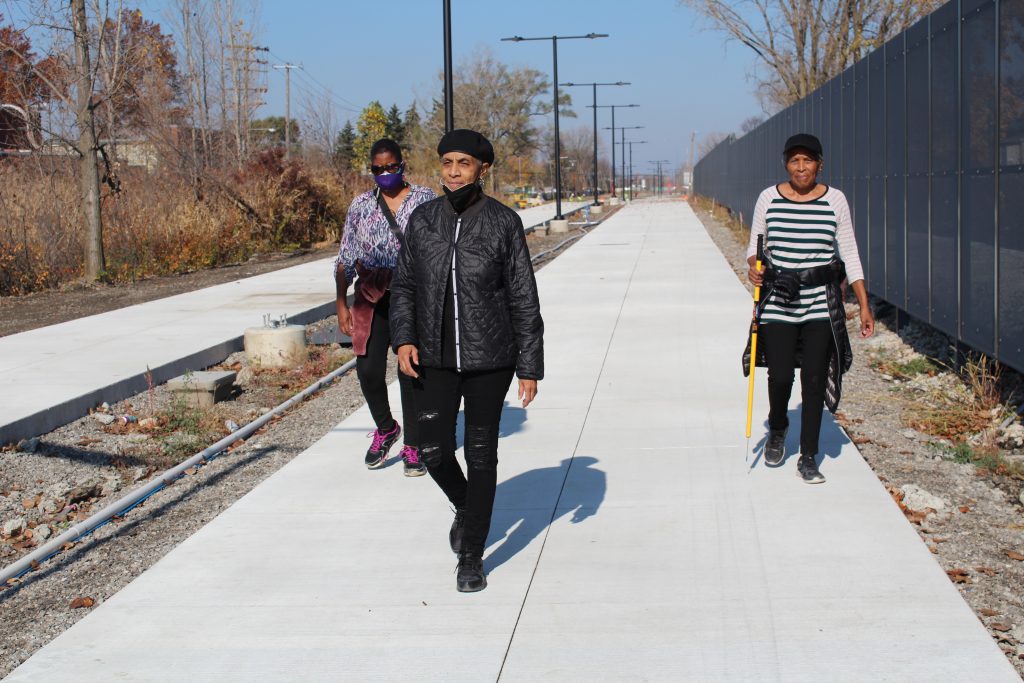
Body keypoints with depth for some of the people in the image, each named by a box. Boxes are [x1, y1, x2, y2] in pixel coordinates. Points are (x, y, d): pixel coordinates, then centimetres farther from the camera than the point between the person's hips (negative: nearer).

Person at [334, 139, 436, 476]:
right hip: (372, 298, 2)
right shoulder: (361, 205, 10)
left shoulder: (424, 199, 4)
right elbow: (345, 257, 12)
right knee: (368, 369, -7)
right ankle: (385, 429, 21)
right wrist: (340, 302, 6)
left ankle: (413, 447, 10)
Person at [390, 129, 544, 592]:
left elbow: (524, 300, -6)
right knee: (434, 451, 3)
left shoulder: (504, 223, -9)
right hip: (436, 357, 3)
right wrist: (404, 340, -9)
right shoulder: (423, 220, 0)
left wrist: (530, 368, -7)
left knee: (481, 454, 4)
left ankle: (471, 556, 17)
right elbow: (404, 286, 7)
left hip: (489, 358, -3)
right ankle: (465, 508, 36)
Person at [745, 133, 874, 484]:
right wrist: (753, 266, -12)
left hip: (822, 303, 0)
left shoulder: (835, 200, 1)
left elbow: (849, 254, 4)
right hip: (778, 302, 0)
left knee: (814, 379, 0)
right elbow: (755, 245, 12)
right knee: (780, 376, -4)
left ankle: (808, 458, 13)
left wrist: (864, 307, 1)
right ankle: (777, 430, 29)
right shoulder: (769, 198, 2)